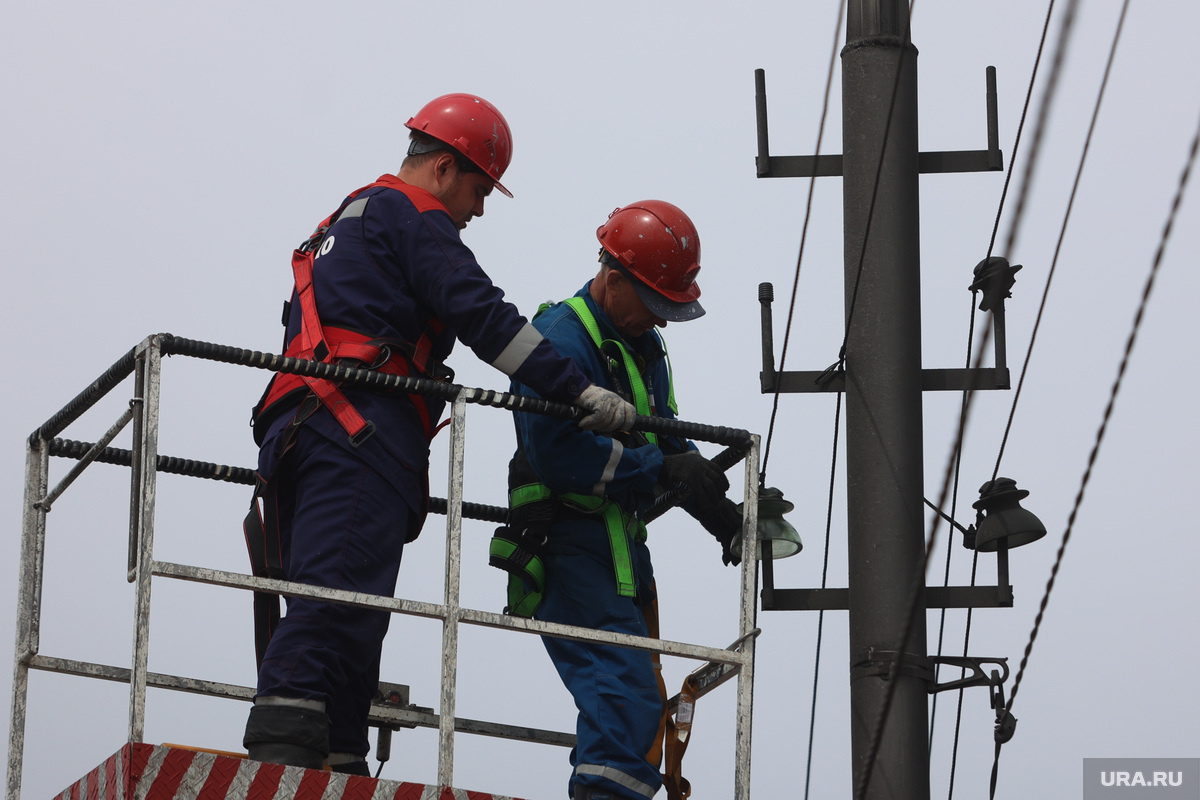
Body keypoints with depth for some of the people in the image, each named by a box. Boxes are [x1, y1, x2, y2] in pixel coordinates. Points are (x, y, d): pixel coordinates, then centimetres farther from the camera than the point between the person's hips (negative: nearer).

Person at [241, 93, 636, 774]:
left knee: (349, 621, 5)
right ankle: (280, 755, -33)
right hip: (360, 431, -10)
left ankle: (338, 765, -2)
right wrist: (583, 392, -10)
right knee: (339, 602, -21)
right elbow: (481, 315, -9)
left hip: (306, 432, 10)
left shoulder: (347, 224, 34)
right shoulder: (411, 215, 3)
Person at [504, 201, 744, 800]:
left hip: (621, 543, 10)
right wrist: (661, 468, -22)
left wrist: (719, 514, 2)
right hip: (569, 544, -10)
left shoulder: (644, 346, 17)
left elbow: (667, 438, 18)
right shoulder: (559, 340, -14)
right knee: (625, 691, -21)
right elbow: (559, 456, -23)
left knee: (639, 700, 12)